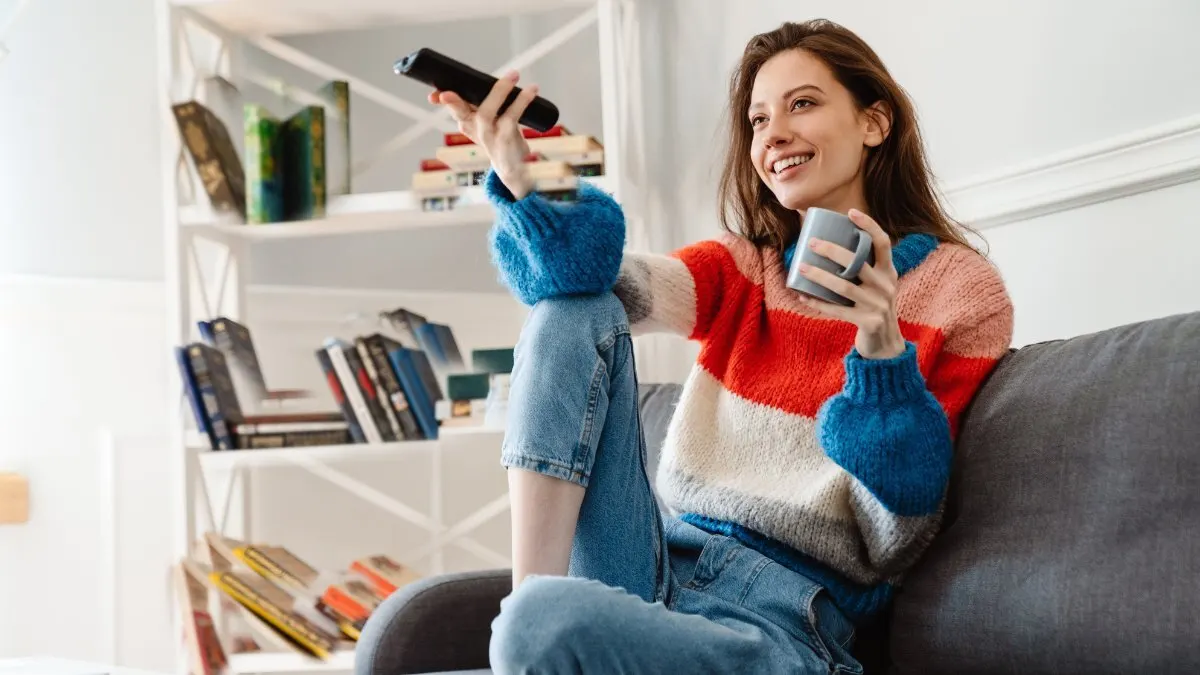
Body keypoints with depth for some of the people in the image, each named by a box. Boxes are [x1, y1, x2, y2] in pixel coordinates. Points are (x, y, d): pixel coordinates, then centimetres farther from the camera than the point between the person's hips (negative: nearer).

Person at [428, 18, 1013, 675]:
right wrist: (521, 183, -28)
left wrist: (881, 349, -17)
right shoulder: (741, 268, 15)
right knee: (574, 311, -10)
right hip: (660, 568, 6)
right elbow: (623, 285, -9)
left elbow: (895, 547, -3)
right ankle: (531, 591, -17)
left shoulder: (960, 291, 1)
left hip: (782, 620, -6)